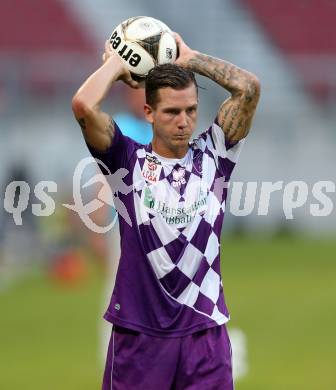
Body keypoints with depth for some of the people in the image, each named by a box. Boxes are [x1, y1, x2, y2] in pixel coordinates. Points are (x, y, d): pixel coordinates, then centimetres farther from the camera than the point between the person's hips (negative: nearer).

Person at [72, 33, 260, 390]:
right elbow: (84, 105, -14)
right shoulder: (129, 160, 1)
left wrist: (189, 58, 6)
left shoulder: (212, 155, 7)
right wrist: (115, 63, 3)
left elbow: (249, 88, -2)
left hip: (205, 327, 2)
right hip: (139, 330, -2)